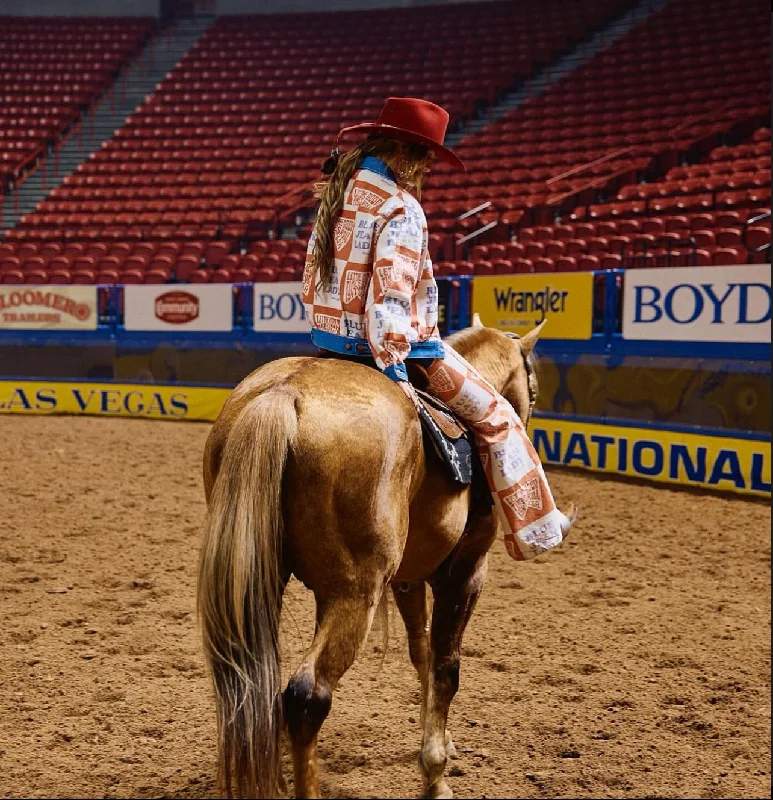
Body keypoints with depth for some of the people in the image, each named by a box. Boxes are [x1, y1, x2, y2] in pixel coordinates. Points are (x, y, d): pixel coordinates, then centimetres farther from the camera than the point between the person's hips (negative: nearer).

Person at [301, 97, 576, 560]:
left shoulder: (341, 190, 9)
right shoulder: (401, 208, -18)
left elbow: (314, 275, 13)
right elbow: (390, 294, -26)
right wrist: (394, 368, -25)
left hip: (332, 339, 9)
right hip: (398, 341, -9)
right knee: (496, 416, 5)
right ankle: (534, 530, 9)